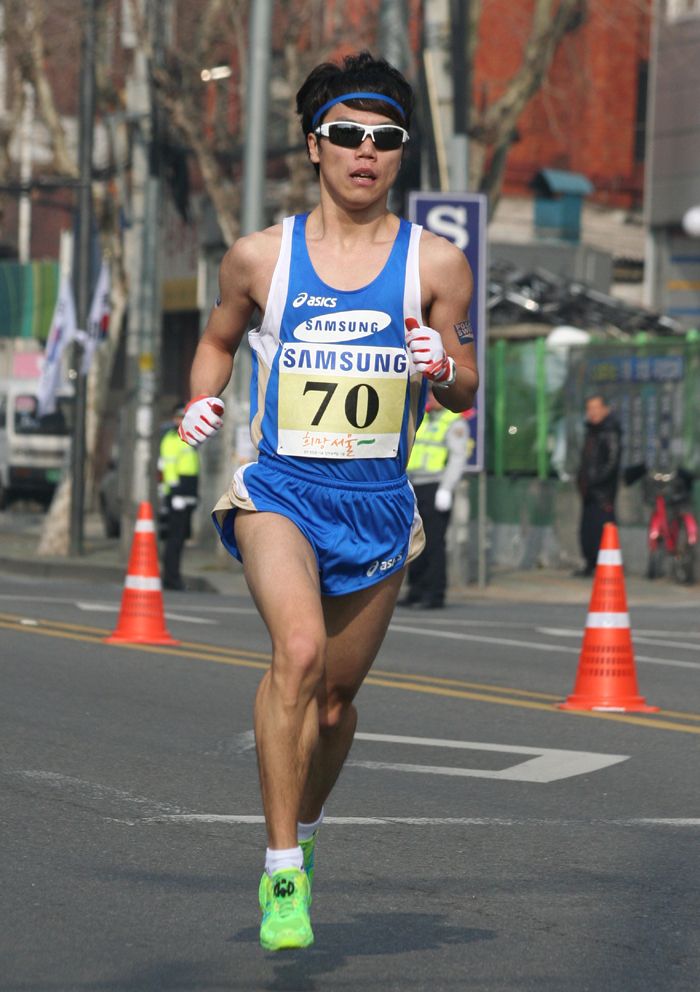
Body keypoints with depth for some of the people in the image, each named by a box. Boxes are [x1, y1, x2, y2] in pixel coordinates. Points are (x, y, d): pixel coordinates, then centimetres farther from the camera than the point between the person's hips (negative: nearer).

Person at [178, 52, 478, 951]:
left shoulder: (435, 263, 2)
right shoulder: (260, 256, 2)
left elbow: (464, 392, 9)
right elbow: (218, 339, 20)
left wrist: (444, 368, -14)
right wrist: (202, 403, 0)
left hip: (377, 504, 2)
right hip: (279, 488, -2)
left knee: (335, 692, 11)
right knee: (298, 652, -24)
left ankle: (301, 831, 40)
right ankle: (284, 874, -19)